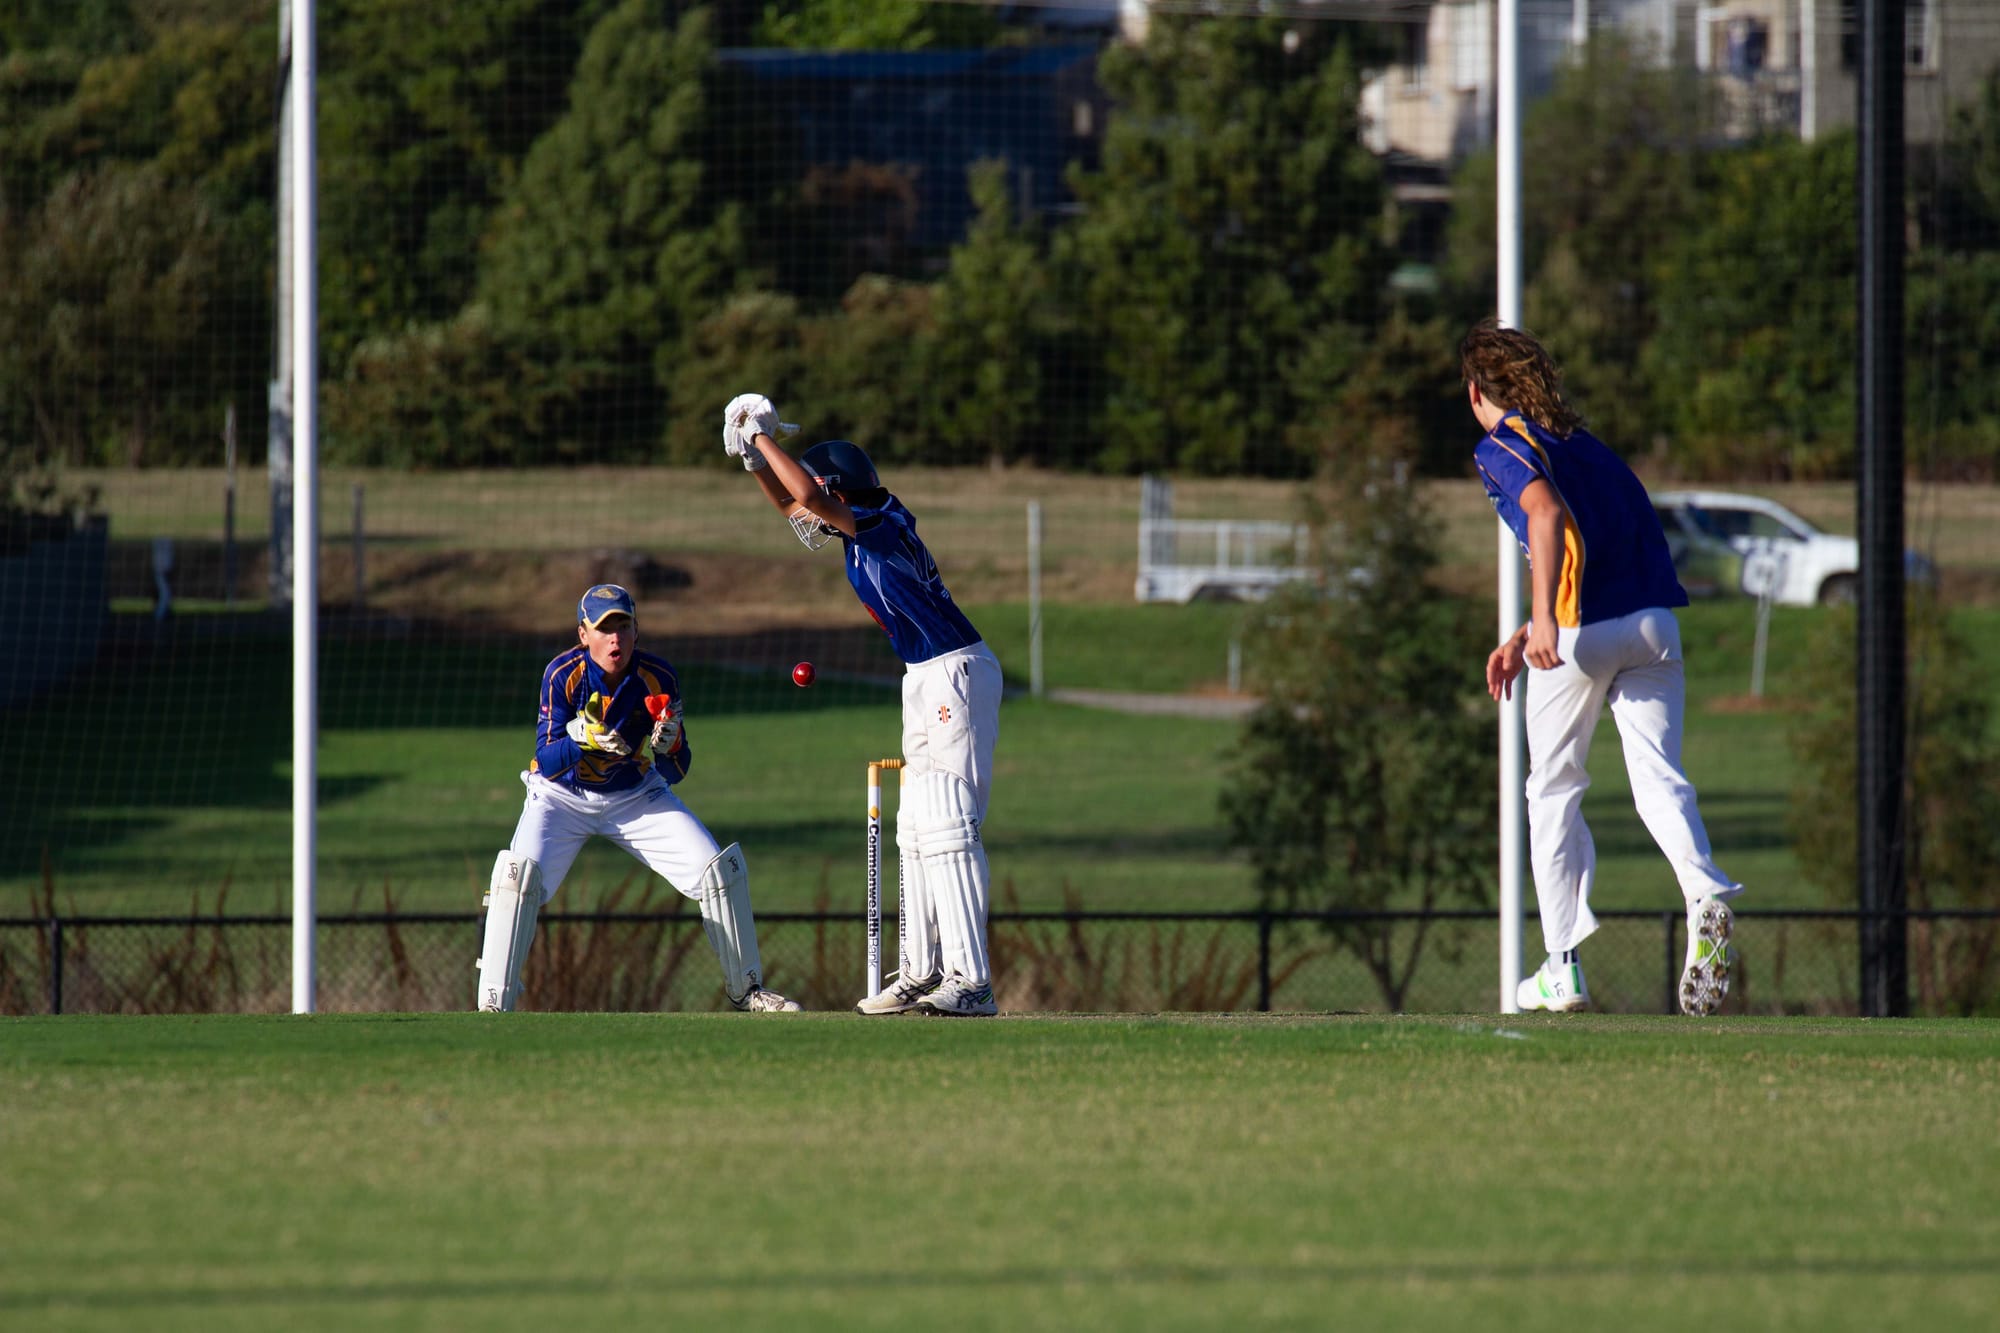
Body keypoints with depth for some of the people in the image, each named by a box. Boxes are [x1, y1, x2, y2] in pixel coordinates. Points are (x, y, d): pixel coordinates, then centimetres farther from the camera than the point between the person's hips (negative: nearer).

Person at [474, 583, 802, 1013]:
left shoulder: (659, 679, -17)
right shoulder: (563, 675, -22)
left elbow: (676, 773, -13)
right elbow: (547, 764, -25)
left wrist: (668, 748, -36)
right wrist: (577, 742, -45)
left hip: (636, 798, 2)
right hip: (563, 797, -2)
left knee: (718, 870, -10)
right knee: (519, 874, -28)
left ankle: (745, 987, 10)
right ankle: (493, 1007, -23)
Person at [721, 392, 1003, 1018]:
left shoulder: (882, 526, -16)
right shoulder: (863, 530, 12)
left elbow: (809, 494, -29)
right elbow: (791, 501, 25)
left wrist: (764, 436, -17)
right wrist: (753, 454, 10)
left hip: (957, 673, -11)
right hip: (929, 682, 11)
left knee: (946, 826, -16)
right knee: (917, 830, 12)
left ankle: (972, 982, -21)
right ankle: (922, 974, 16)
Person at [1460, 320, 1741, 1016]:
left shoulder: (1502, 446, 0)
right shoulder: (1582, 442, 24)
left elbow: (1547, 514, -20)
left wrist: (1543, 619, -30)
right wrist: (1524, 638, 31)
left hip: (1583, 632, -6)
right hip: (1653, 622, 6)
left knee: (1553, 791, 9)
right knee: (1658, 778, -4)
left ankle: (1562, 968, 10)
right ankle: (1706, 895, -34)